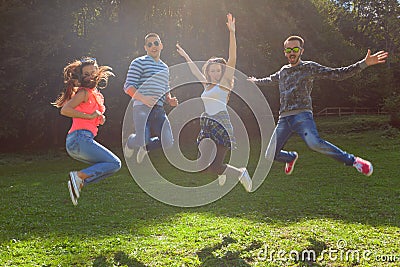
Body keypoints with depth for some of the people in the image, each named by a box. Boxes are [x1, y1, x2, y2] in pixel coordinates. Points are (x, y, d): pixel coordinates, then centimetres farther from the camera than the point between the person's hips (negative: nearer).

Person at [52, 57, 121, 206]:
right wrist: (90, 116, -15)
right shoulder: (84, 92, -5)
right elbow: (65, 110, -18)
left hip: (75, 143, 9)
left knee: (107, 165, 14)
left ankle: (79, 183, 4)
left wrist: (99, 119, 8)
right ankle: (79, 176, -11)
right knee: (115, 164, -6)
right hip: (80, 139, -9)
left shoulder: (94, 93, 21)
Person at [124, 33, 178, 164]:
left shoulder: (164, 67, 23)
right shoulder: (139, 62, 1)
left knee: (168, 143, -7)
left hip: (159, 110, 6)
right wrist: (144, 99, -22)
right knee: (141, 141, -17)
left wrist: (170, 100, 9)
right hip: (142, 108, -6)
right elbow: (128, 87, -7)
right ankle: (131, 141, 23)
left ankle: (145, 147, 26)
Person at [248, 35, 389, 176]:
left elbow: (338, 74, 1)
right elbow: (270, 80, 46)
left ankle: (353, 160, -19)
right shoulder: (283, 71, 22)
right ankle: (291, 157, 37)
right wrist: (256, 81, 62)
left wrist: (364, 63, -9)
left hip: (302, 115, -5)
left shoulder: (309, 67, 7)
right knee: (271, 155, 3)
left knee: (314, 143, -34)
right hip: (284, 119, 5)